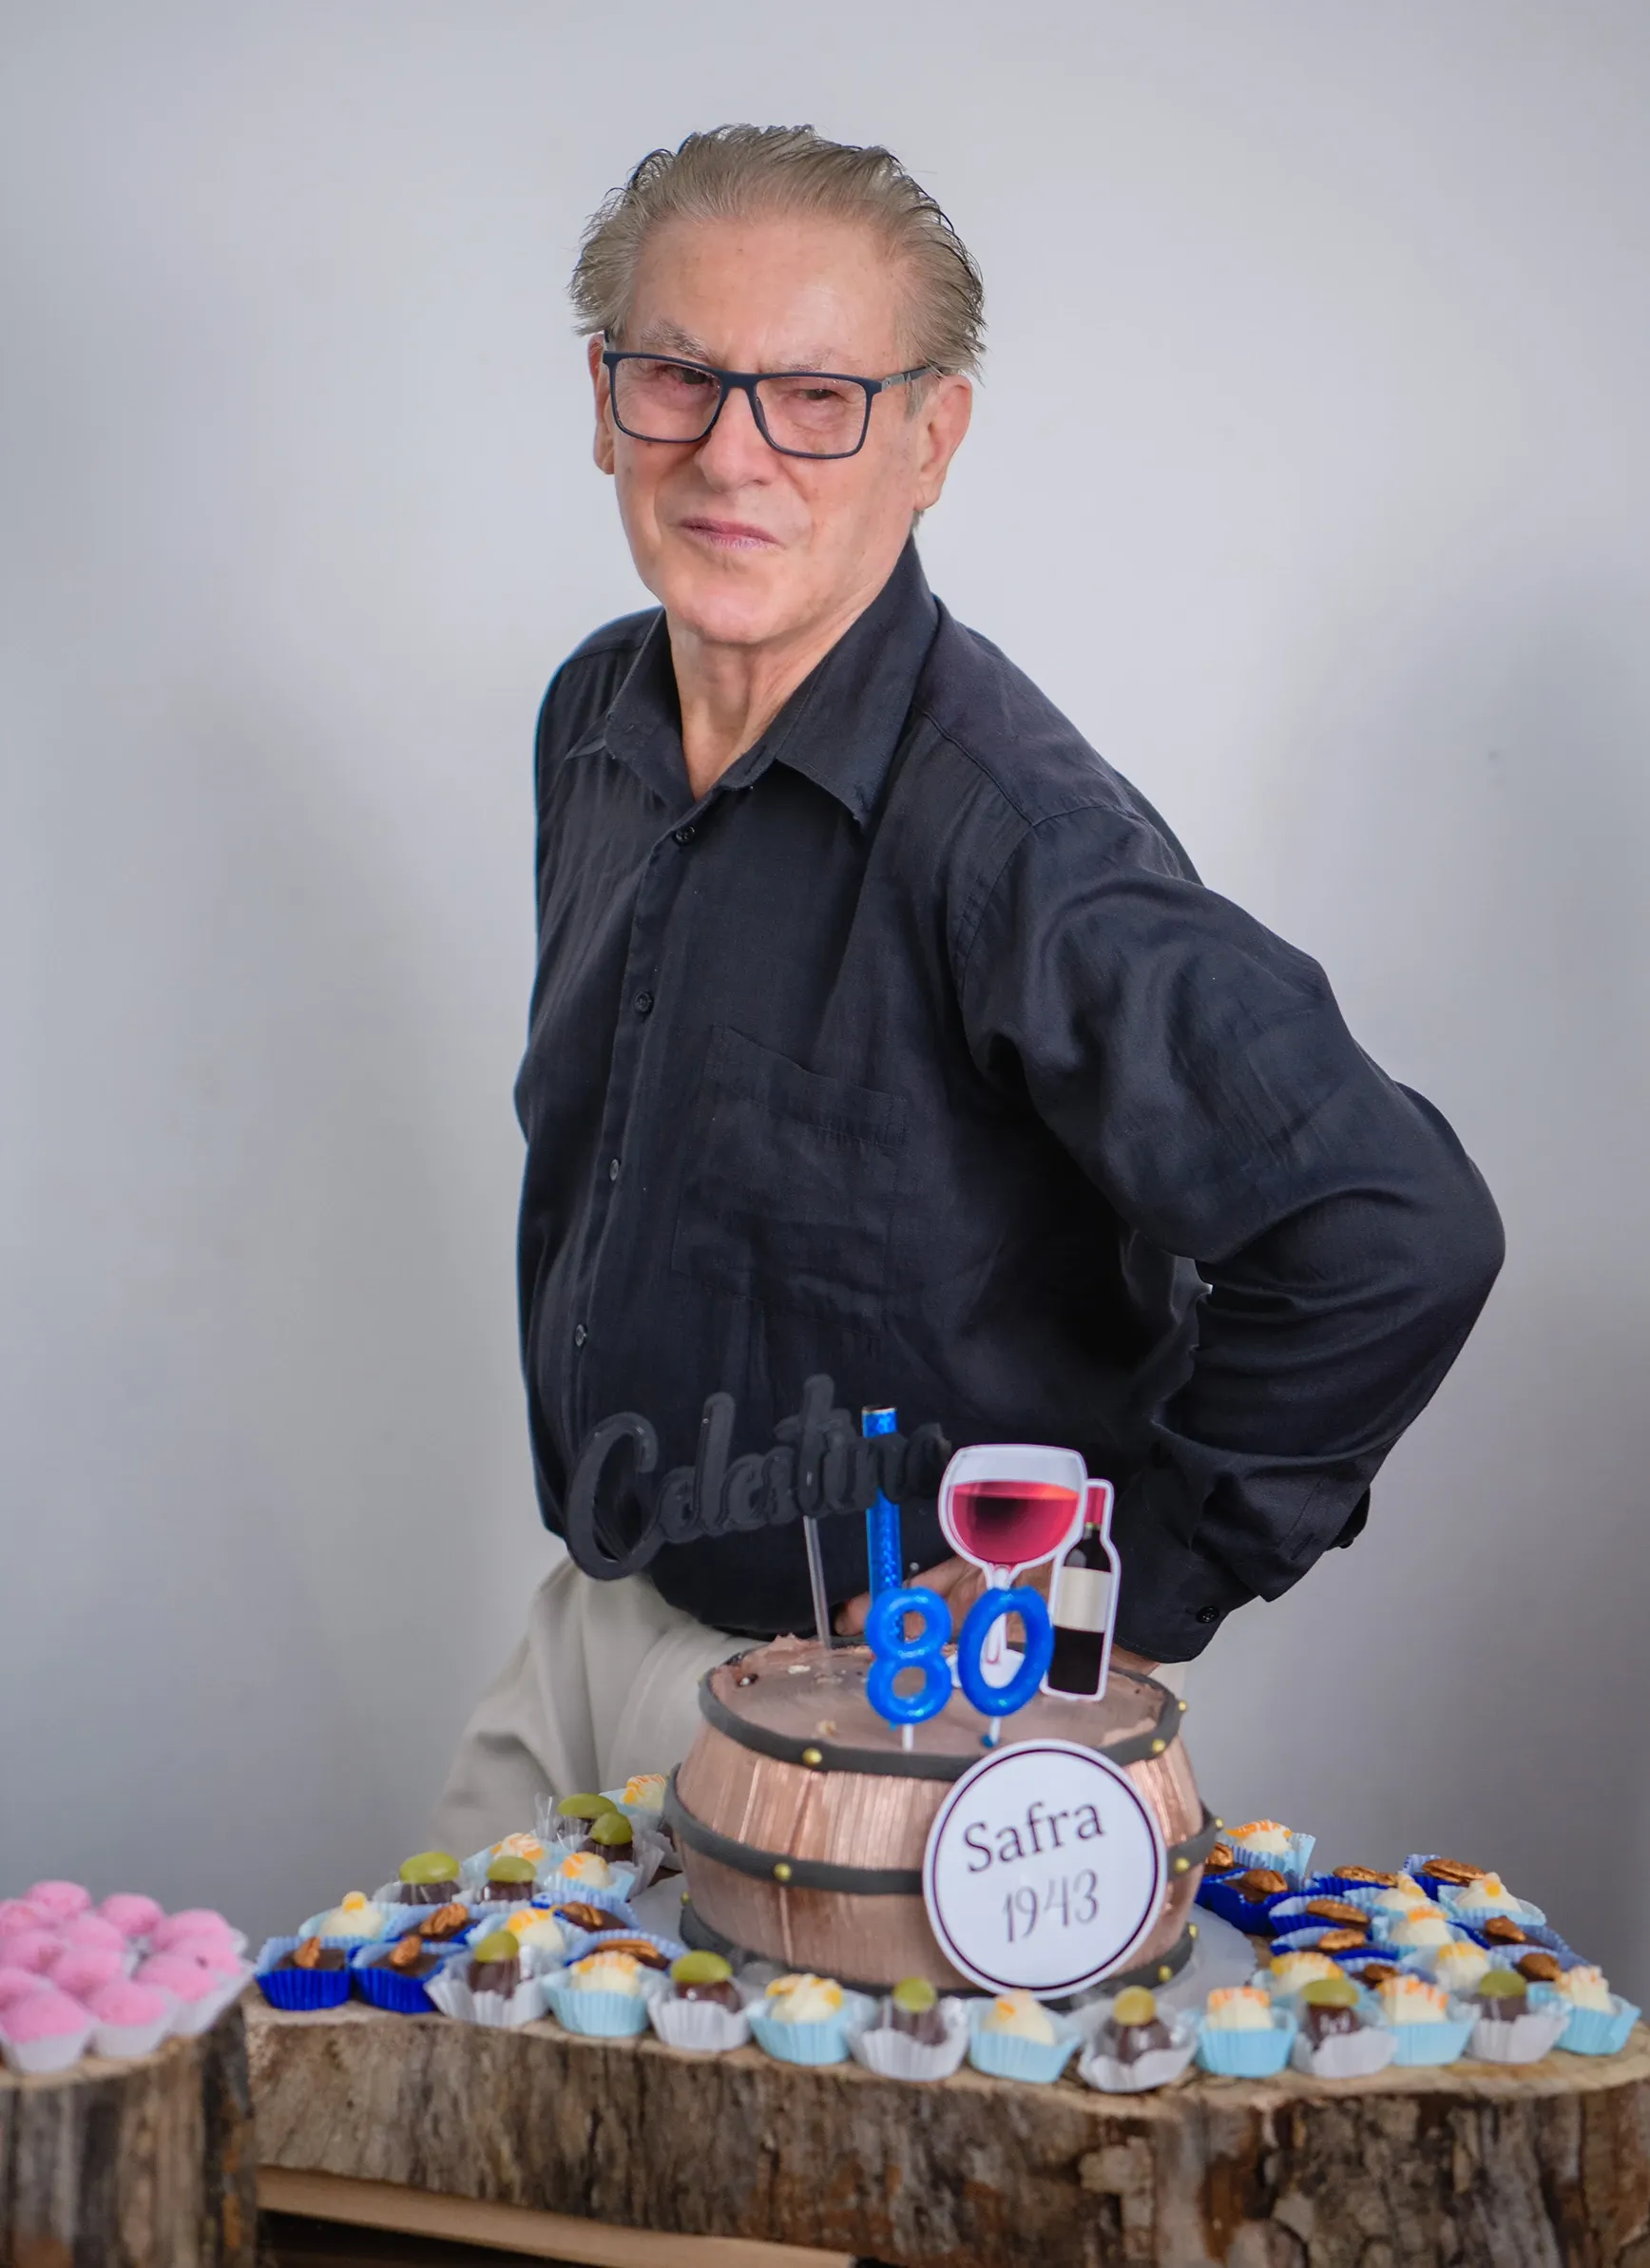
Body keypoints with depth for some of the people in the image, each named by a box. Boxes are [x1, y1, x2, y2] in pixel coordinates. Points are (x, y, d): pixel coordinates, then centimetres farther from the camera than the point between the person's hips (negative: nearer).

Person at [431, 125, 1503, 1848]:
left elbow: (1394, 1235, -32)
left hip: (871, 1710, -7)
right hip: (591, 1627, 7)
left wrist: (1131, 1597, -22)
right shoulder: (592, 719, 0)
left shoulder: (1005, 820, -26)